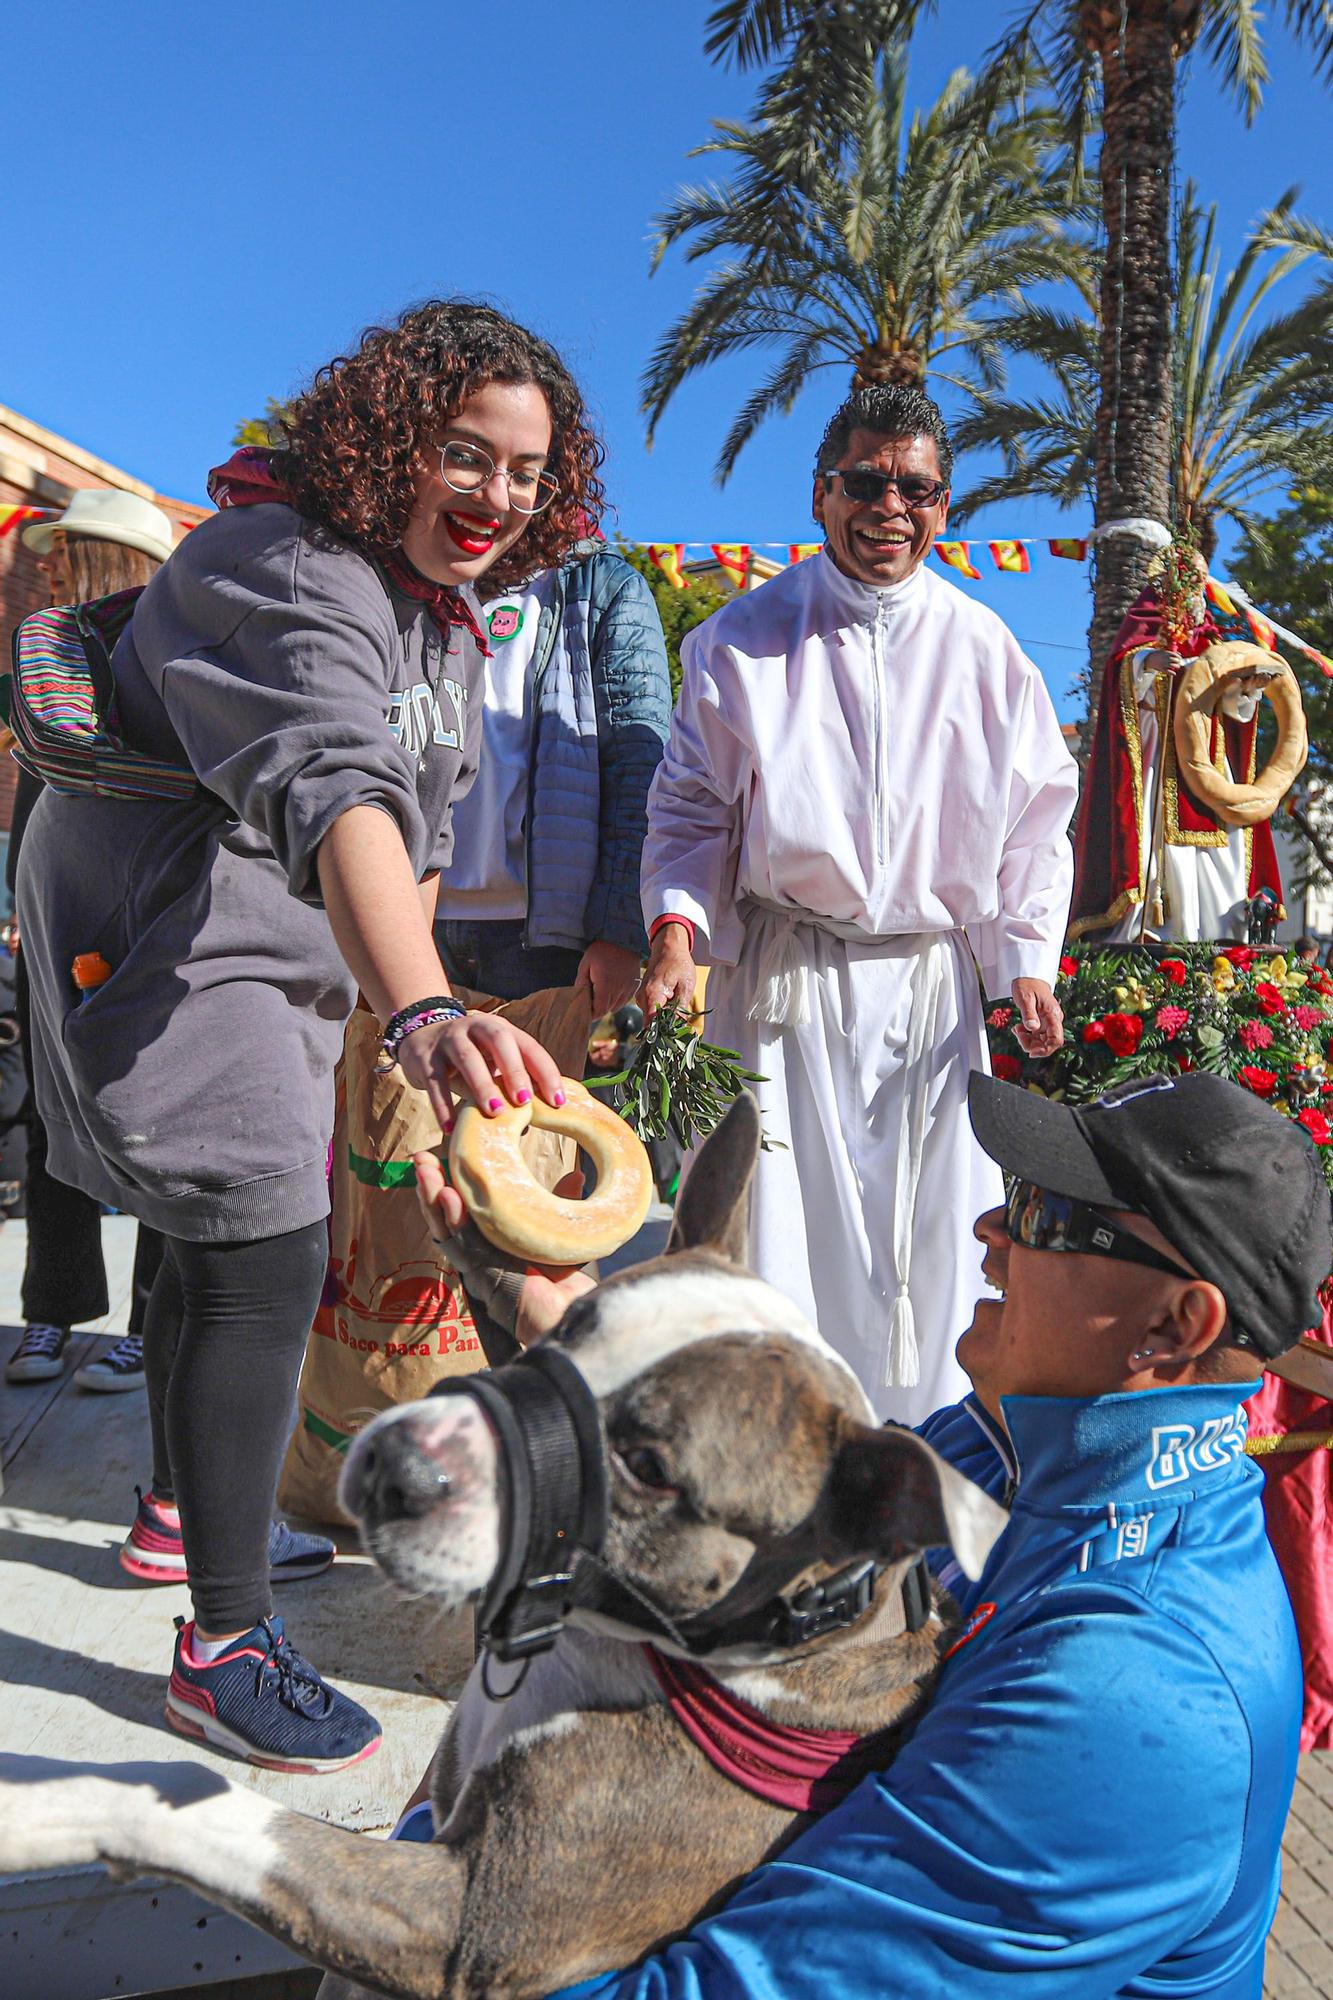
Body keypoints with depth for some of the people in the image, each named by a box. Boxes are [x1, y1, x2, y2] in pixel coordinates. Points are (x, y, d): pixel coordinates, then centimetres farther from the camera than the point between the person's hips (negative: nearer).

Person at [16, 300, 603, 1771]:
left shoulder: (442, 607, 7)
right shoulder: (289, 571, -24)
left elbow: (423, 822, 14)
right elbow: (335, 794, -44)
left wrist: (415, 1022, 14)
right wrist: (423, 1014, -59)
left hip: (288, 959, 9)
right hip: (164, 942, -9)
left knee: (224, 1243, 20)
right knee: (267, 1259, -13)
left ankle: (178, 1505, 42)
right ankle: (224, 1647, 1)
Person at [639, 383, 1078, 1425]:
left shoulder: (986, 651, 8)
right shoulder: (746, 637, 3)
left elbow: (1036, 821, 12)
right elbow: (690, 808, 4)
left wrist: (1028, 960, 3)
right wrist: (676, 928, -11)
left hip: (933, 979, 2)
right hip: (782, 981, -2)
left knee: (930, 1237, 6)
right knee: (777, 1230, 0)